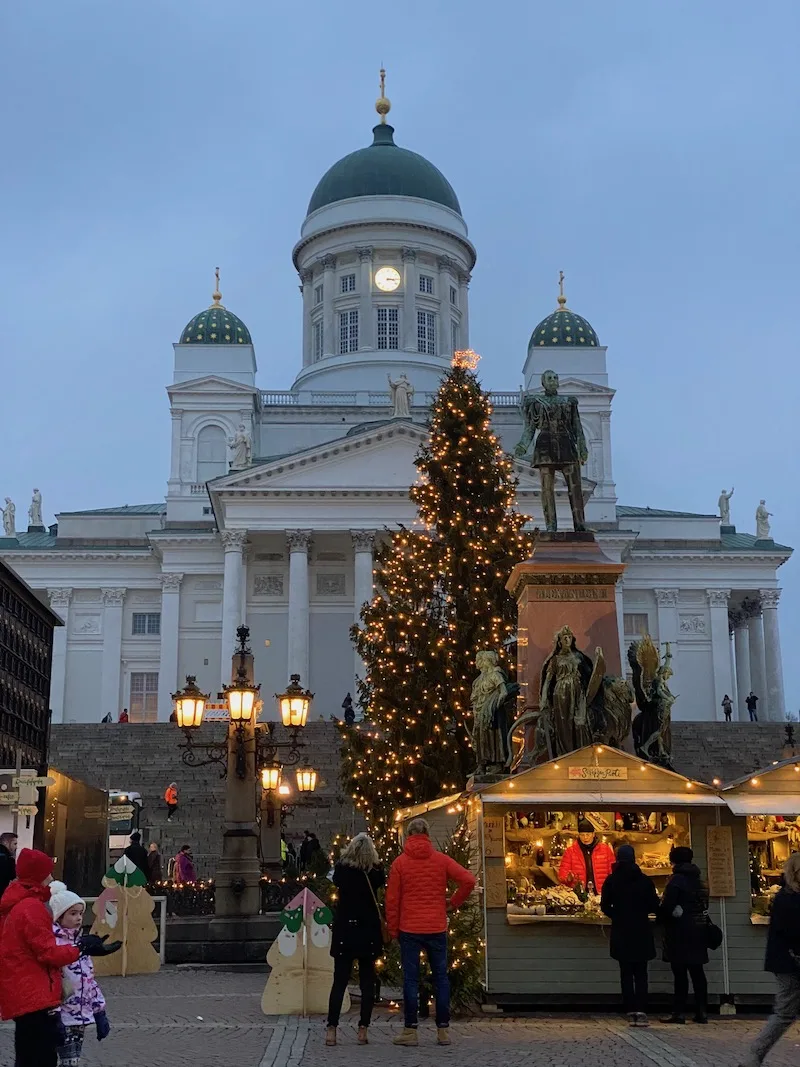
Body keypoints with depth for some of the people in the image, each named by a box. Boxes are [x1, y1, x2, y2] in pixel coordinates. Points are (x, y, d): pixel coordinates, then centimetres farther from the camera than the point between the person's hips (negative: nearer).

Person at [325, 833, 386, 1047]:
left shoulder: (342, 868, -5)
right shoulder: (376, 871, -7)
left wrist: (343, 858, 14)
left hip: (344, 931, 0)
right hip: (369, 931, 0)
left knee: (339, 981, 4)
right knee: (367, 981, 7)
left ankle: (331, 1029, -3)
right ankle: (363, 1030, 3)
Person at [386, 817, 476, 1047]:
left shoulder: (400, 862, -1)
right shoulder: (441, 859, 2)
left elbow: (392, 899, -2)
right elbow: (468, 880, -7)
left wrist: (393, 929, 6)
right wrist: (454, 903, 5)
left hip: (409, 929, -1)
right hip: (437, 928, 1)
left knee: (410, 978, 2)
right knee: (440, 977, 8)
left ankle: (410, 1030, 2)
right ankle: (443, 1030, 10)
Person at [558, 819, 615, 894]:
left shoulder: (605, 849, 8)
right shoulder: (570, 850, 7)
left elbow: (613, 872, 9)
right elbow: (563, 873, 5)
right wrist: (568, 878, -16)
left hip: (601, 895, 0)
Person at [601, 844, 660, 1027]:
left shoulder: (611, 881, -2)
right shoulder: (644, 880, -3)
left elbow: (605, 906, -4)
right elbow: (654, 906, -2)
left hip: (621, 934, 0)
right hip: (641, 932, 0)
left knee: (626, 974, 7)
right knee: (641, 974, 5)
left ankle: (631, 1012, 2)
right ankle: (641, 1012, -8)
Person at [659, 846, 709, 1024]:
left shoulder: (676, 880, -12)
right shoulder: (697, 881, 10)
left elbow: (667, 906, -18)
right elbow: (705, 904, 15)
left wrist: (661, 918, 1)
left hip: (680, 933, -7)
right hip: (697, 932, 7)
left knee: (680, 973, -5)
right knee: (697, 971, 9)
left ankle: (679, 1012, -5)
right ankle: (701, 1011, 10)